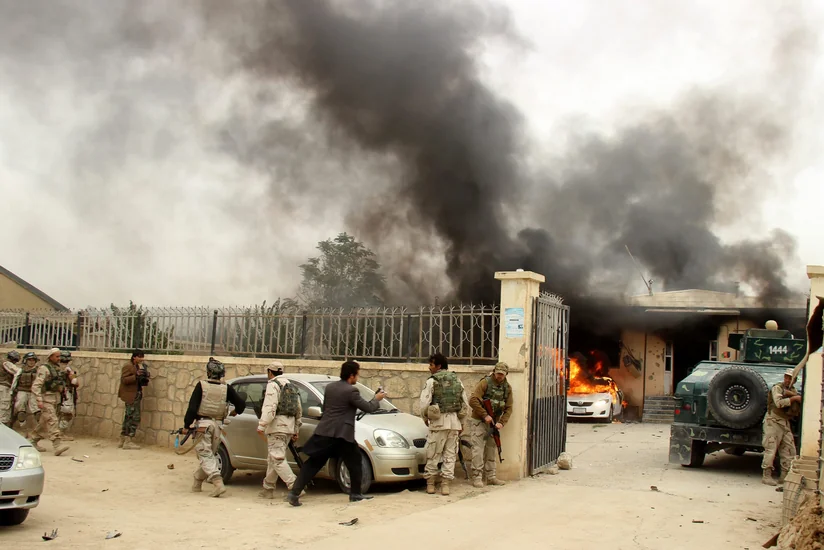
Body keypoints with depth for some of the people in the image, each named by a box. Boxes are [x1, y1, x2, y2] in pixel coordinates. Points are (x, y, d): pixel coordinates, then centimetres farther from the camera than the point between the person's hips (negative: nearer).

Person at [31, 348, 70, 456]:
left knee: (44, 423, 15)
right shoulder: (44, 368, -10)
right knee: (52, 421, -16)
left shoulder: (58, 368, 14)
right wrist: (39, 400, -23)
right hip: (46, 399, -8)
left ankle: (33, 442, 28)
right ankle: (57, 445, -23)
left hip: (56, 398, 8)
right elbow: (36, 385, -16)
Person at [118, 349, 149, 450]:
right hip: (131, 396, -10)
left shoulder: (139, 367, 17)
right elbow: (124, 380, -21)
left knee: (129, 418, 15)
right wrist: (136, 376, -31)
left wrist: (144, 380, 3)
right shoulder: (128, 366, -11)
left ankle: (123, 440, 23)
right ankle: (128, 442, -7)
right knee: (135, 418, -11)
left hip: (136, 395, 10)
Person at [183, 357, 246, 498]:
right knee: (208, 455, 18)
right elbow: (241, 404, 2)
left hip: (203, 424, -4)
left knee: (205, 455, -4)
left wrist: (187, 425, -3)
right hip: (217, 425, 4)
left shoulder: (201, 386, -6)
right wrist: (236, 411, 25)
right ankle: (197, 484, 26)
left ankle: (218, 483, -19)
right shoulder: (226, 388, 2)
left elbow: (192, 407, -10)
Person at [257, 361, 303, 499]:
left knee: (277, 459, -12)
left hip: (276, 426, -9)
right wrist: (296, 430, 25)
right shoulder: (291, 386, 21)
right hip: (289, 427, 9)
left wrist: (261, 425, -20)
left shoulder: (273, 385, -5)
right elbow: (299, 411, 22)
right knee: (274, 458, 16)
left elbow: (270, 407, -19)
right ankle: (268, 489, 22)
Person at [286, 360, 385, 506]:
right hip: (342, 434, -6)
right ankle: (355, 494, 17)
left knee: (312, 464, 6)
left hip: (324, 432, 6)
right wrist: (377, 399, 10)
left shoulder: (329, 387, 11)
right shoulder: (351, 391, -10)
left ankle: (294, 492, -3)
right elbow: (368, 408, -7)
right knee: (355, 464, 13)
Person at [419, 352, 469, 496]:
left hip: (438, 422, -4)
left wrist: (425, 418, 5)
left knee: (433, 455, 6)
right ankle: (445, 485, 7)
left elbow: (424, 404, -12)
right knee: (450, 454, 8)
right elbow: (466, 404, 12)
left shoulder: (432, 381, -6)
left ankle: (430, 484, 11)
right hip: (454, 422, 4)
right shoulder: (457, 381, 10)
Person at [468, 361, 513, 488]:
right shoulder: (485, 383, -13)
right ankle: (477, 477, -4)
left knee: (491, 449, 12)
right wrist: (485, 415, -21)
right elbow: (473, 401, -20)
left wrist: (502, 422, -10)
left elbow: (508, 408, 4)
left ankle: (491, 477, 19)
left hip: (493, 423, 6)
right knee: (478, 449, -8)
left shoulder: (507, 388, 4)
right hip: (479, 422, -6)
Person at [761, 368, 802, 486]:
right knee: (771, 449, -8)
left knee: (789, 450, 5)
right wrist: (794, 398, -19)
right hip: (773, 421, -8)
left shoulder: (793, 391, 16)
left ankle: (784, 476, 13)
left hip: (785, 423, 8)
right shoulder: (777, 388, -7)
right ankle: (766, 476, -5)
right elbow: (779, 403, -23)